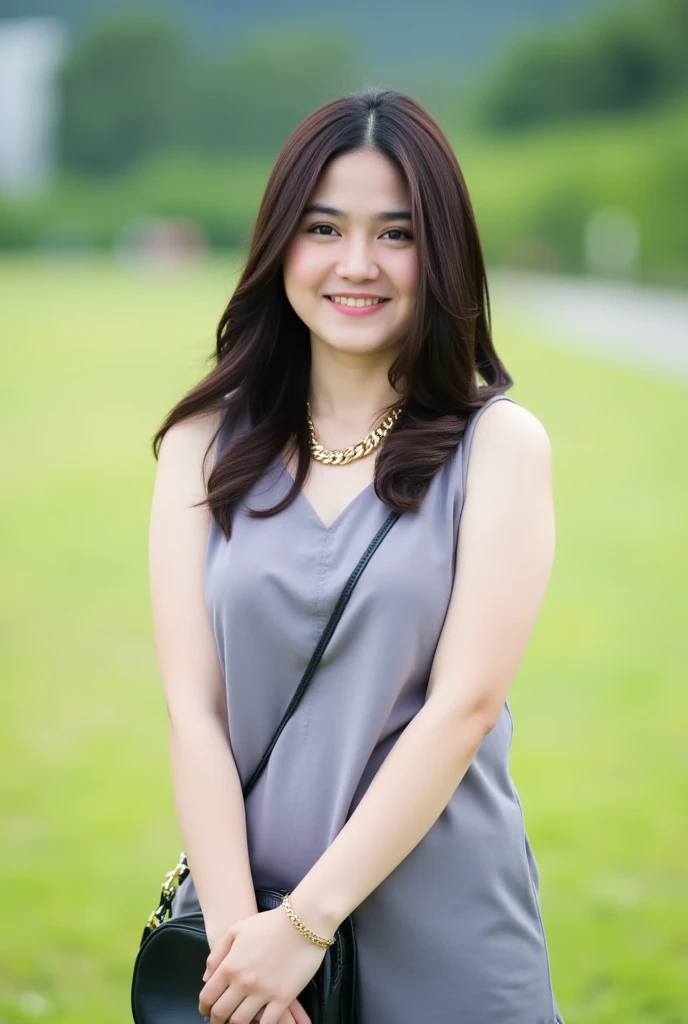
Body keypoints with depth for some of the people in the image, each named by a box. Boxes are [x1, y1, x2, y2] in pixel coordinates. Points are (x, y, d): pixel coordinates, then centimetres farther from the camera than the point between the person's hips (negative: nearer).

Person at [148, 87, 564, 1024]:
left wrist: (307, 923, -15)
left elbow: (465, 704, -11)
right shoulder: (204, 447, 3)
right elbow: (193, 709, -3)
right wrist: (235, 930, -14)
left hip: (448, 944, -1)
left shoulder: (500, 444, -3)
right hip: (247, 907, 2)